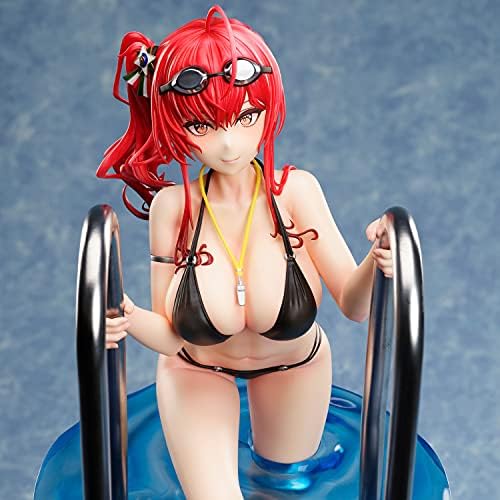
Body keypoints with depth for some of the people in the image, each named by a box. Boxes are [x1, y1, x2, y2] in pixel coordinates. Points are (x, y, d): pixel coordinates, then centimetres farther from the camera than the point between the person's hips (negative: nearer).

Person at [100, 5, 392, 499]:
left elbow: (353, 305, -27)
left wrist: (376, 264, -49)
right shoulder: (172, 207, -29)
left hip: (293, 366, 2)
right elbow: (170, 334, -23)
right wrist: (131, 320, -45)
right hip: (198, 370, -1)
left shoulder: (295, 190, -29)